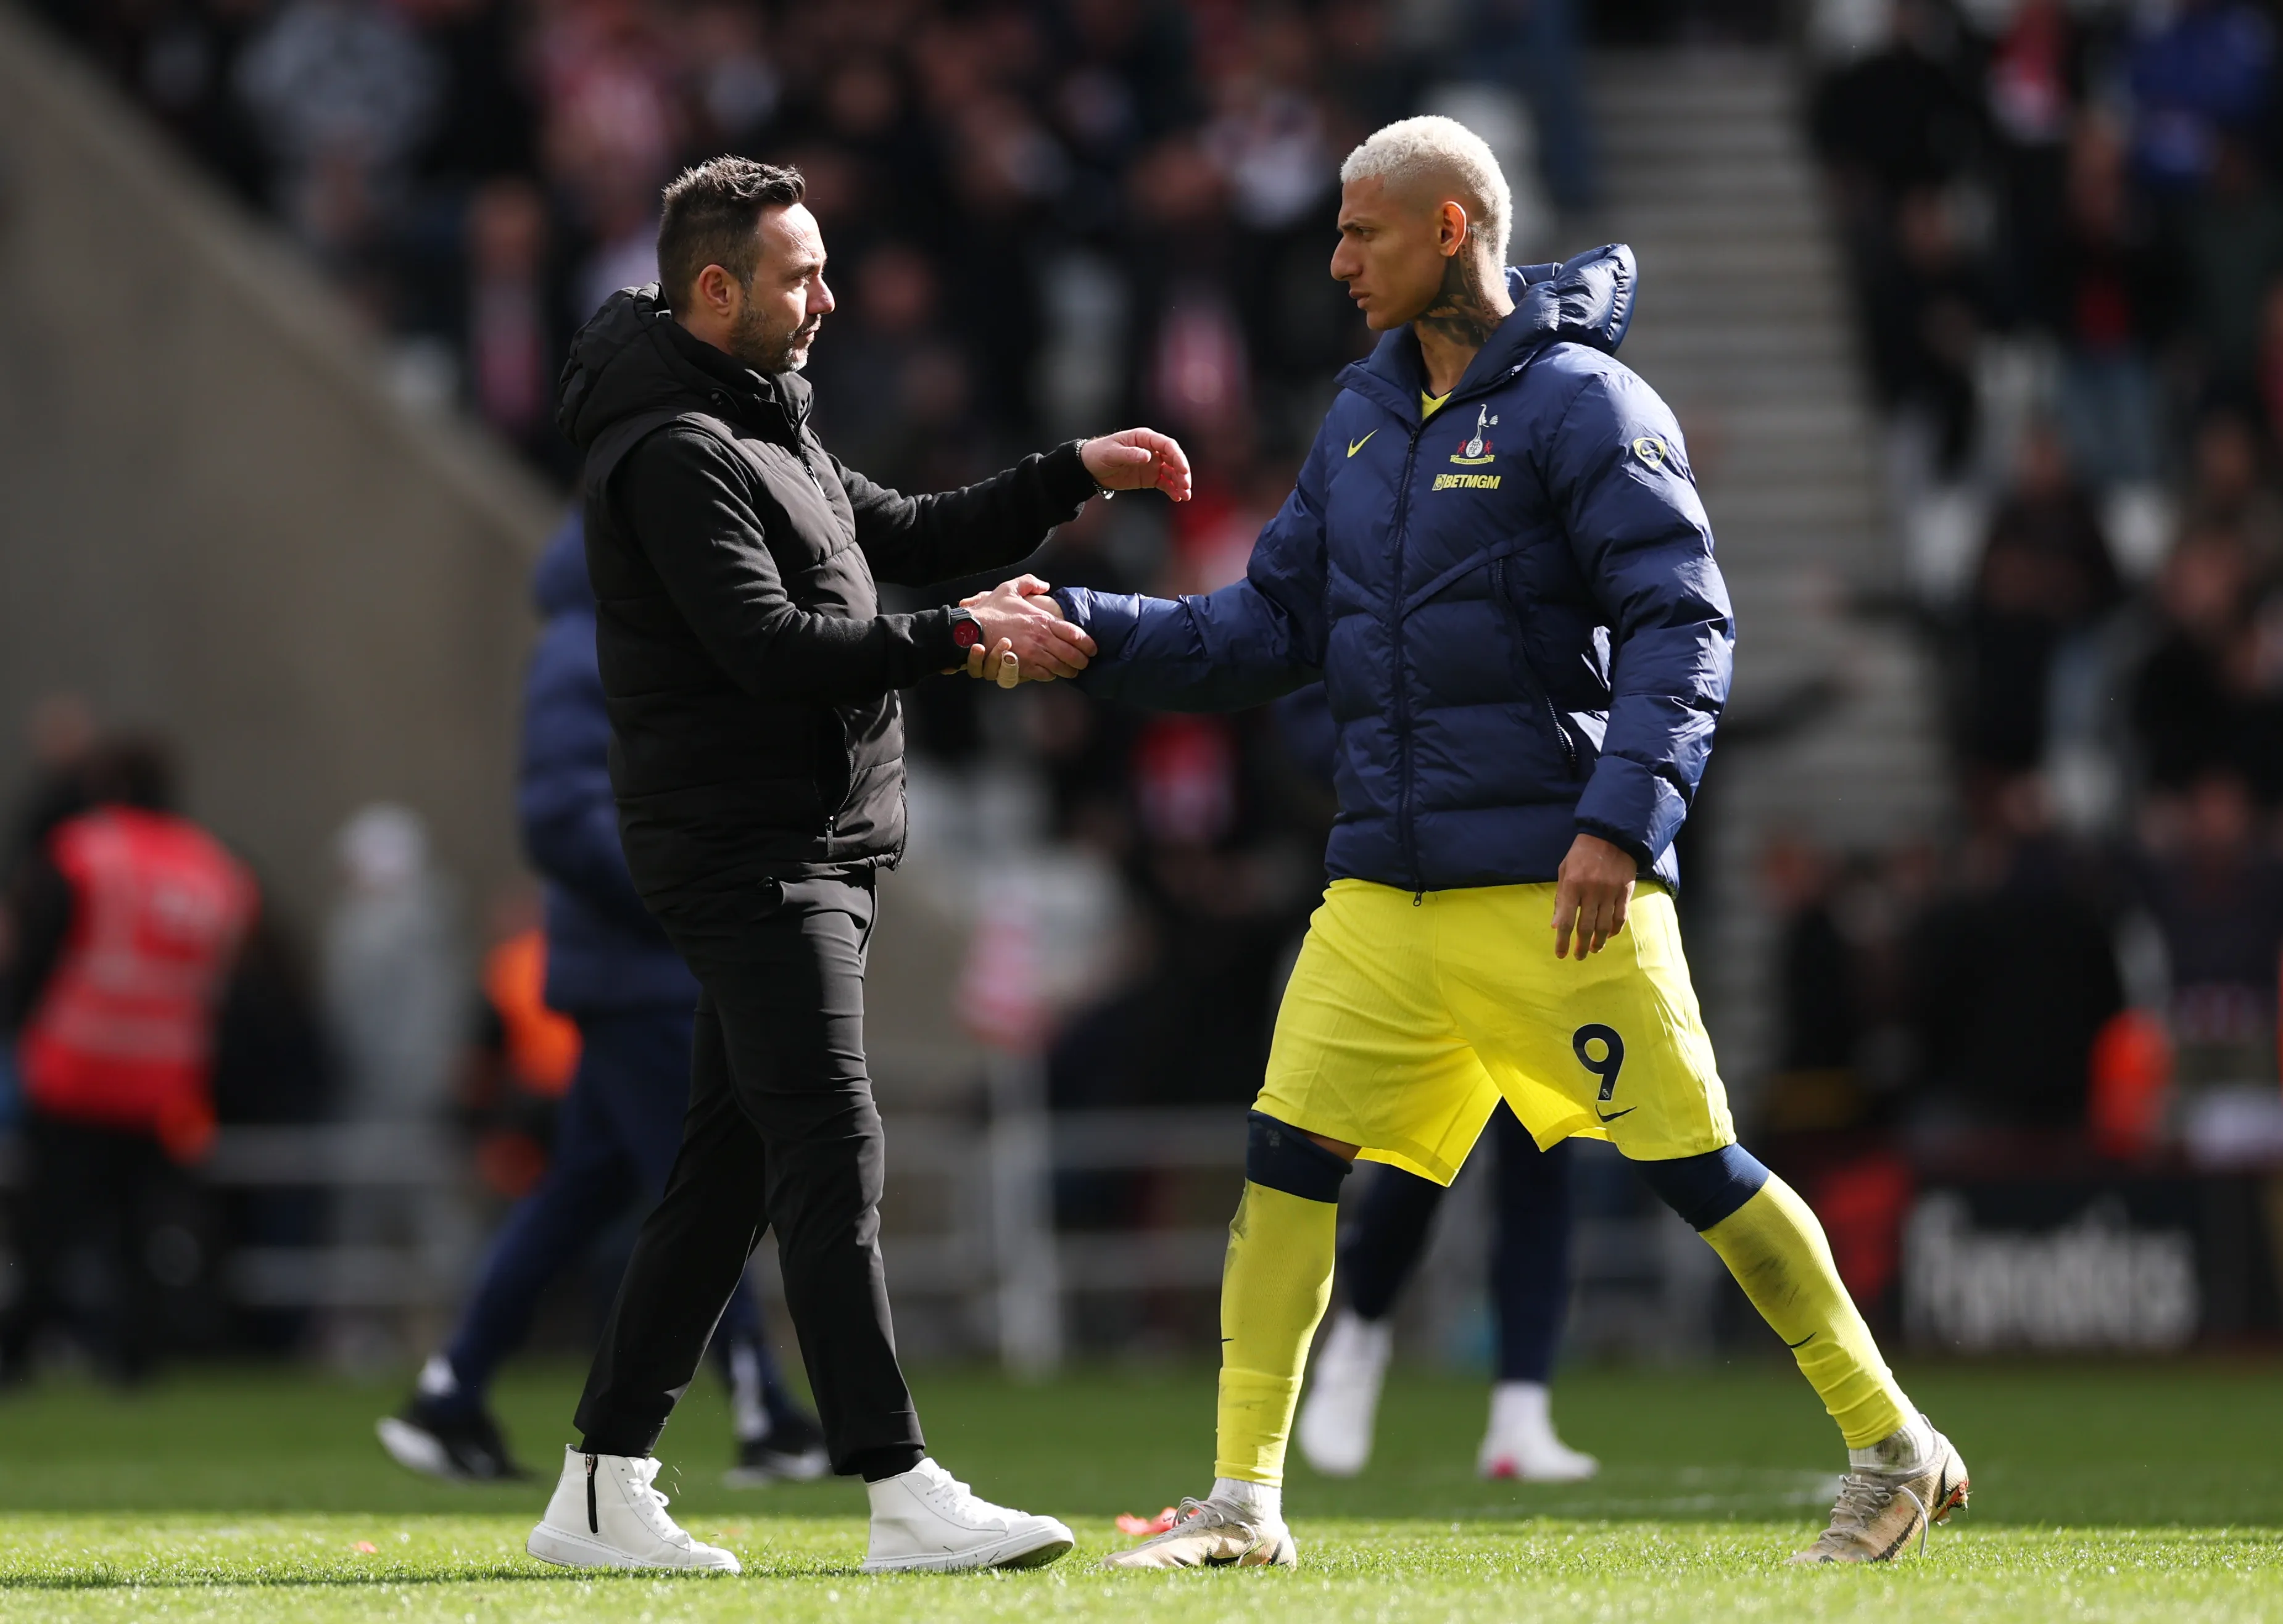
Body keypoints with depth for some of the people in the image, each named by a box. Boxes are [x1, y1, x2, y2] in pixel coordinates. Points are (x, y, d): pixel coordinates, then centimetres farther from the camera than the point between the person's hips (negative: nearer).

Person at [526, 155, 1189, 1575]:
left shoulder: (762, 431, 19)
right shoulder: (674, 456, -14)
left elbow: (907, 536, 27)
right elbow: (773, 648, -22)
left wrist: (1073, 476, 19)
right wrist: (966, 640, -19)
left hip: (814, 857, 11)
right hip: (748, 857, -11)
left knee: (731, 1168, 10)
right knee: (833, 1153, -14)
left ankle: (604, 1491, 13)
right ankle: (904, 1496, -19)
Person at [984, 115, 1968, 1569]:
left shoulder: (1586, 407, -7)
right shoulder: (1364, 421, 15)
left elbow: (1684, 627, -13)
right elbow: (1270, 629, 18)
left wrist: (1619, 820, -24)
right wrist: (1090, 631, 4)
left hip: (1559, 887, -7)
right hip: (1386, 889, 7)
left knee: (1691, 1161, -4)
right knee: (1288, 1155, -2)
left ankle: (1893, 1446, 9)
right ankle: (1245, 1503, 4)